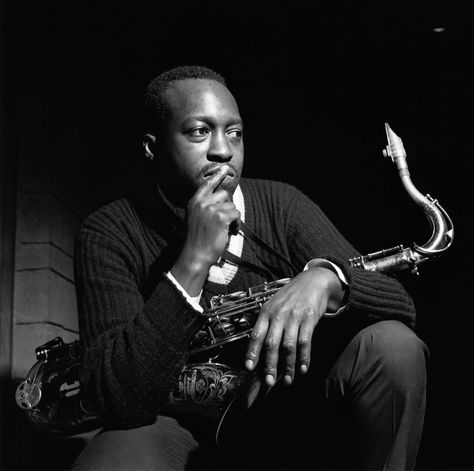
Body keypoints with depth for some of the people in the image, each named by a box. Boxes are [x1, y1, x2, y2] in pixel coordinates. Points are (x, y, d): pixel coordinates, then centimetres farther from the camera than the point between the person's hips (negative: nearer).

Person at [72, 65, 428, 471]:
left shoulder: (280, 205, -4)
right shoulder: (108, 234, -13)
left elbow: (400, 306, -10)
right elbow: (122, 401, -25)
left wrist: (326, 277, -34)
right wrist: (194, 261, -31)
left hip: (283, 416, 3)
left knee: (394, 347, -24)